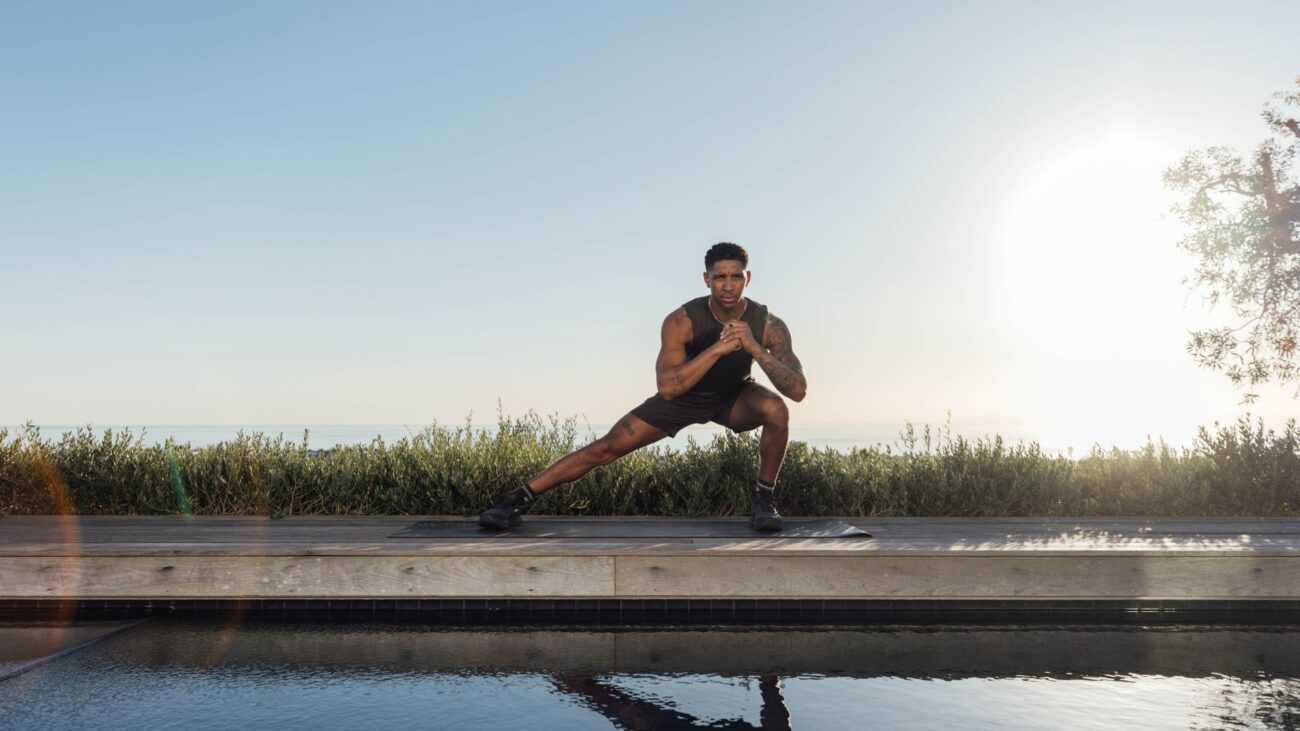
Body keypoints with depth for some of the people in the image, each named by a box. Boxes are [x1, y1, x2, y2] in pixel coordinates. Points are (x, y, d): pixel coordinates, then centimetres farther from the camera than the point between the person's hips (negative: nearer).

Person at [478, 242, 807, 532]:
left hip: (733, 397, 1)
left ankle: (763, 497, -8)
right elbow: (667, 387, -41)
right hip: (684, 396, -1)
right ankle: (519, 498, 1)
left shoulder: (768, 325, -25)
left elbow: (798, 390, -31)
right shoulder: (682, 321, -31)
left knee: (776, 409, -31)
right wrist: (717, 348, -49)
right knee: (608, 447, -9)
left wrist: (755, 348, -44)